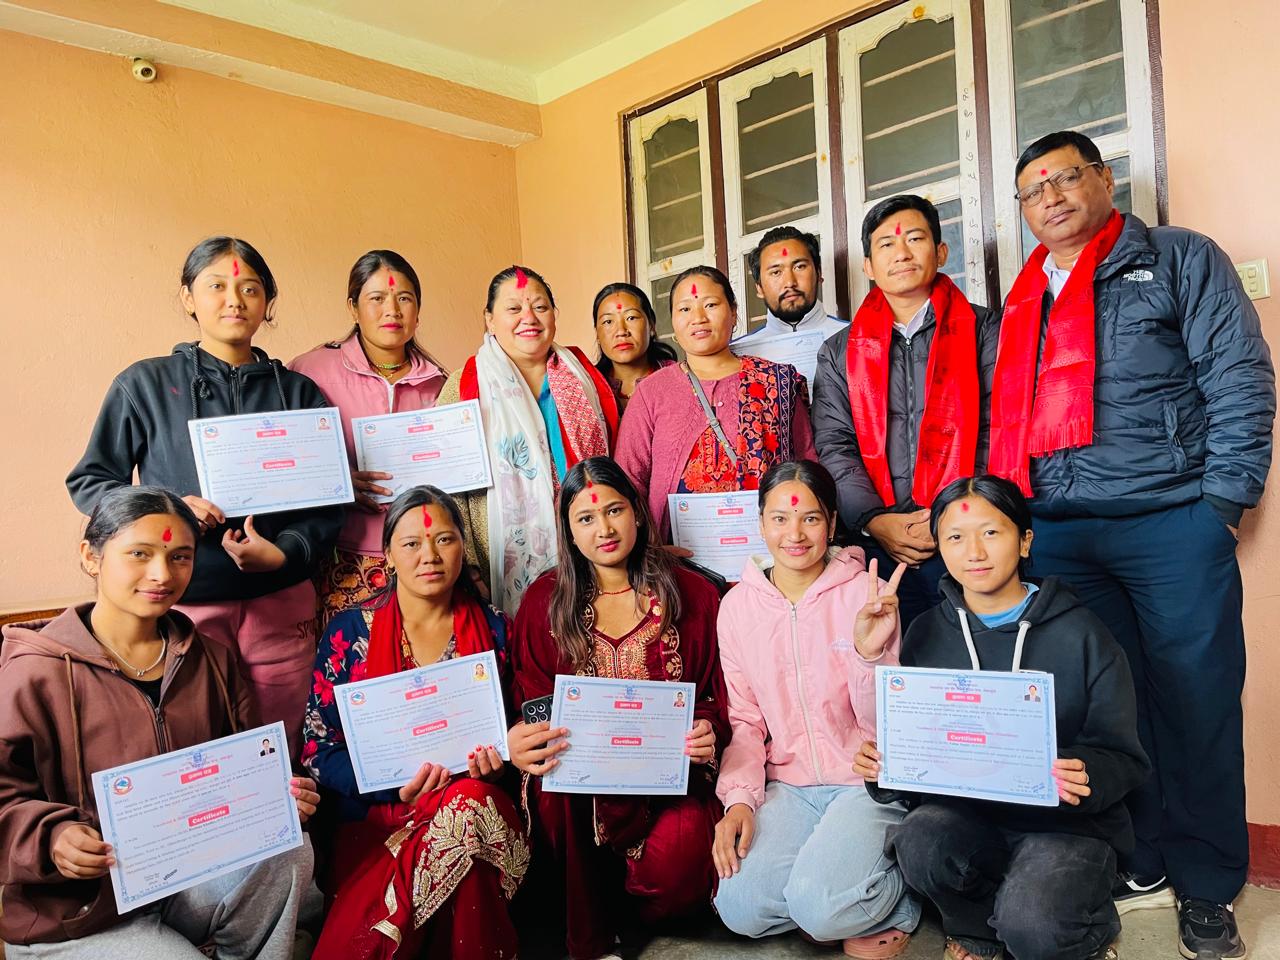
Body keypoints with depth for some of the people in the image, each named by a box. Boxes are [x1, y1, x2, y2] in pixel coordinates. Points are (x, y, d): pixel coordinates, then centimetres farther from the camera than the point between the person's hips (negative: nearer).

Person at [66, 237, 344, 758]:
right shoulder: (145, 384, 4)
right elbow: (89, 481, 7)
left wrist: (285, 552, -11)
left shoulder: (298, 392, 8)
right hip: (183, 603, -1)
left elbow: (328, 502, 7)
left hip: (280, 606, 2)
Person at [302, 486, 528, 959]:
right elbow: (319, 750, 1)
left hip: (477, 805, 2)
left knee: (467, 803, -33)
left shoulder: (494, 630, 8)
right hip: (376, 818, -2)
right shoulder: (350, 632, 4)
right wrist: (398, 786, -15)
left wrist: (497, 758, -11)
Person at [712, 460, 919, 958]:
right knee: (740, 908, -18)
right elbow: (744, 720, 7)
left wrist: (870, 653, -27)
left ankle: (899, 894, 6)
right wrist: (739, 798, -7)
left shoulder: (864, 593, -8)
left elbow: (882, 723, -9)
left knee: (820, 908, -25)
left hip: (868, 783, -3)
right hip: (788, 787, 3)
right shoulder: (738, 605, 1)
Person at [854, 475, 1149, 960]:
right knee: (918, 844, -30)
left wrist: (1088, 776, -27)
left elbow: (1122, 756, -5)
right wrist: (880, 764, -16)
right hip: (963, 813, 2)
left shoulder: (1080, 634, -5)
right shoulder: (925, 636, 3)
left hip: (1068, 822, -2)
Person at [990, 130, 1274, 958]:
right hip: (1057, 534, 4)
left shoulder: (1180, 259, 5)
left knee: (1194, 705, 3)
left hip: (1171, 524, -3)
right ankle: (1134, 865, 24)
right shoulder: (1023, 302, 17)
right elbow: (1008, 419, 14)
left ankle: (1205, 886, 19)